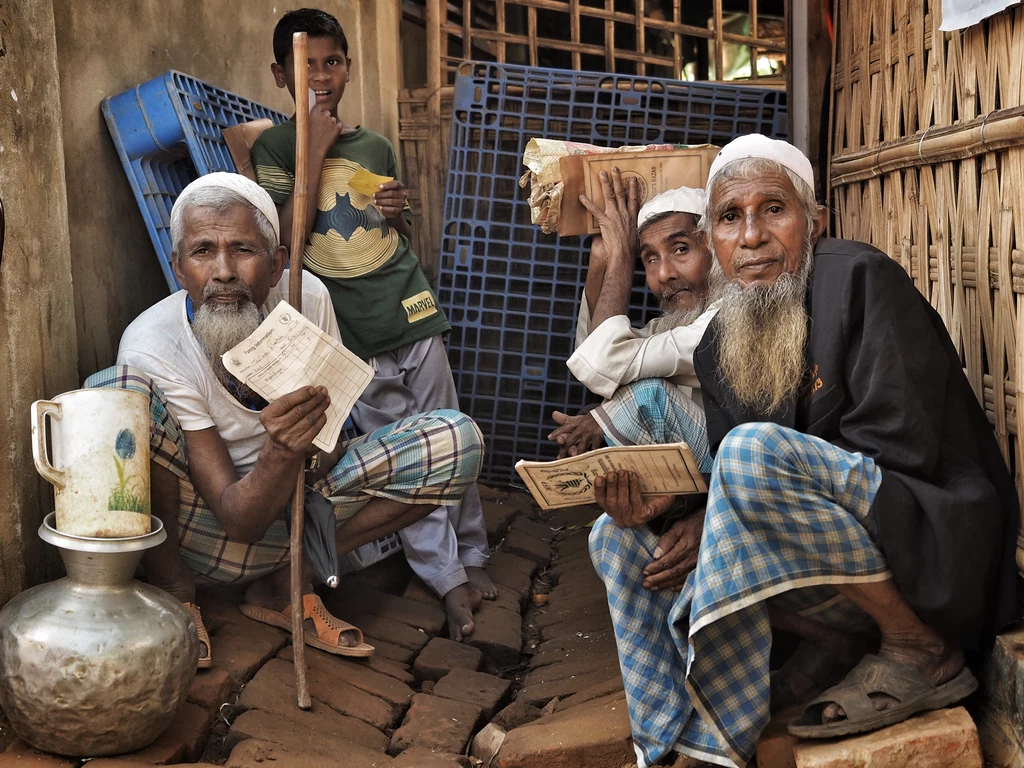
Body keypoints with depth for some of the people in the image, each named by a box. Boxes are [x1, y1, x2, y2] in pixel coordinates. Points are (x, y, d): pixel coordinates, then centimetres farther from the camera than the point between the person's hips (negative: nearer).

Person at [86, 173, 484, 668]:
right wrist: (281, 453, -44)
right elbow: (237, 519, -23)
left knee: (456, 440, -14)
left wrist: (320, 444, -21)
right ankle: (173, 592, -9)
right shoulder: (151, 347, -22)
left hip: (292, 513, 4)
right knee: (117, 391, -31)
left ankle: (283, 583, -5)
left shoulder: (307, 296, -12)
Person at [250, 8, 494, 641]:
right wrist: (318, 148, -10)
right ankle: (446, 578, 8)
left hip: (410, 309, 3)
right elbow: (289, 233, -11)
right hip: (351, 328, -3)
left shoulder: (377, 147, 14)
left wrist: (399, 213, -1)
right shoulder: (276, 148, 4)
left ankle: (472, 555, 22)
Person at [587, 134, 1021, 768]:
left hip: (935, 549, -7)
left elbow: (901, 448, -22)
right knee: (619, 538, 4)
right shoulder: (719, 347, 8)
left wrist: (712, 525, -22)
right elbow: (725, 483, 9)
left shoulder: (860, 279, -13)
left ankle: (924, 653, -12)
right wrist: (662, 499, -16)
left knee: (753, 452, -33)